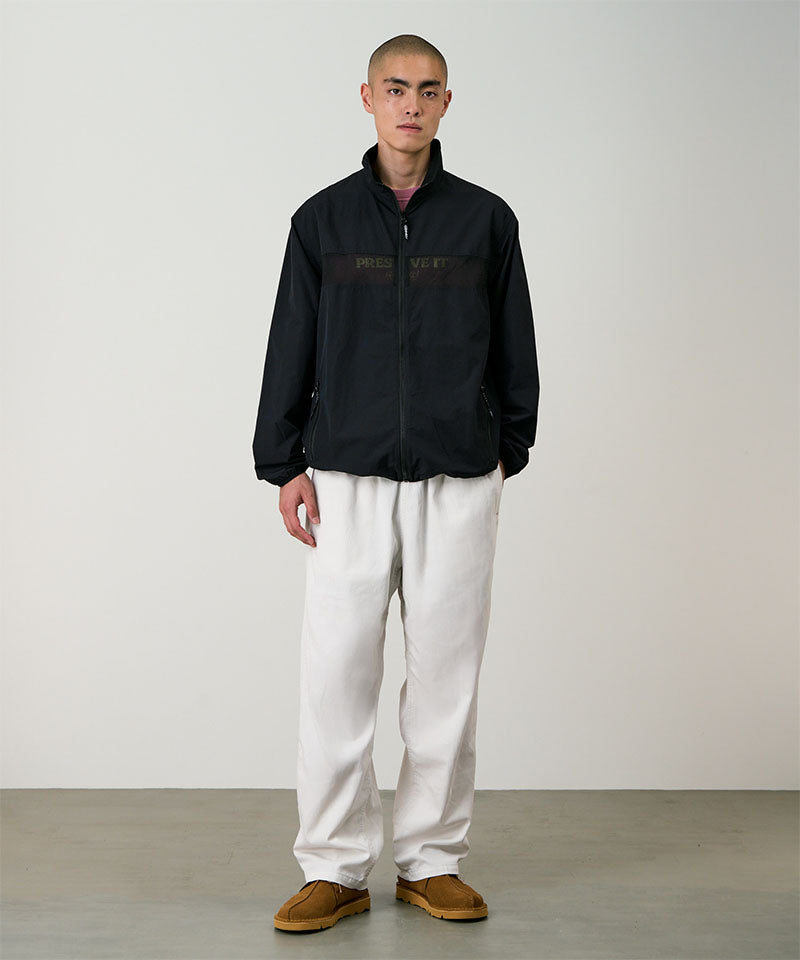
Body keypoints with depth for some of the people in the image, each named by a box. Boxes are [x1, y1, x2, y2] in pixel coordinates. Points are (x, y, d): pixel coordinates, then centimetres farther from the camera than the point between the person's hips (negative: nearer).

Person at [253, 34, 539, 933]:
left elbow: (515, 348, 11)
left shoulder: (485, 219, 5)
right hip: (349, 479, 0)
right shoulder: (323, 218, 5)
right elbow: (291, 348, 6)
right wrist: (284, 464, 2)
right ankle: (335, 867, 10)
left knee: (446, 672, 5)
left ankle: (432, 859, 18)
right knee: (335, 670, -2)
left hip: (459, 482, 1)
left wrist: (507, 448, 12)